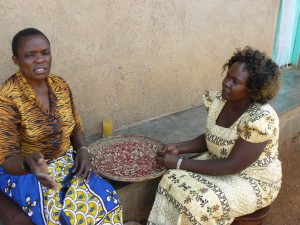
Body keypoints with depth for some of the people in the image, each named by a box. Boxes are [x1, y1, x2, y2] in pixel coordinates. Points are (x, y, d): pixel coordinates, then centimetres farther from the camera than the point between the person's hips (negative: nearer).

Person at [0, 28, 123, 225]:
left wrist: (83, 150, -11)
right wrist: (29, 163, -42)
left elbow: (76, 127, 9)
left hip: (66, 163, 5)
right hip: (25, 171, -4)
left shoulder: (60, 85, -2)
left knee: (107, 200, -14)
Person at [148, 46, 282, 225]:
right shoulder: (219, 100, -8)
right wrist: (179, 148, -11)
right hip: (220, 164, 6)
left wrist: (180, 163, -27)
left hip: (253, 181, -6)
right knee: (173, 180, -13)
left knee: (197, 204, -24)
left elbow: (232, 166, -28)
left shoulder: (261, 119, -30)